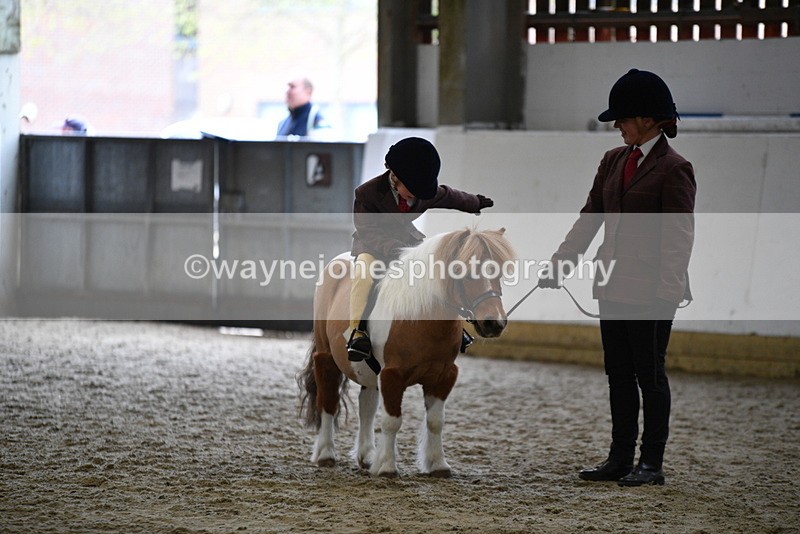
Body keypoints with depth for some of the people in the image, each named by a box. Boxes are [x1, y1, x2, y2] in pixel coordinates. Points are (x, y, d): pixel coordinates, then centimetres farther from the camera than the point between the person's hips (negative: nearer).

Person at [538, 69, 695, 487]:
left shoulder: (673, 169, -9)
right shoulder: (613, 161, 13)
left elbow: (679, 237, -13)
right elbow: (589, 219, 17)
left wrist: (666, 290, -21)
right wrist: (559, 265, 11)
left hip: (650, 292, -7)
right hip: (613, 288, 7)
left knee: (650, 374, 0)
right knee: (618, 374, 11)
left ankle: (651, 463, 7)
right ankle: (621, 459, 17)